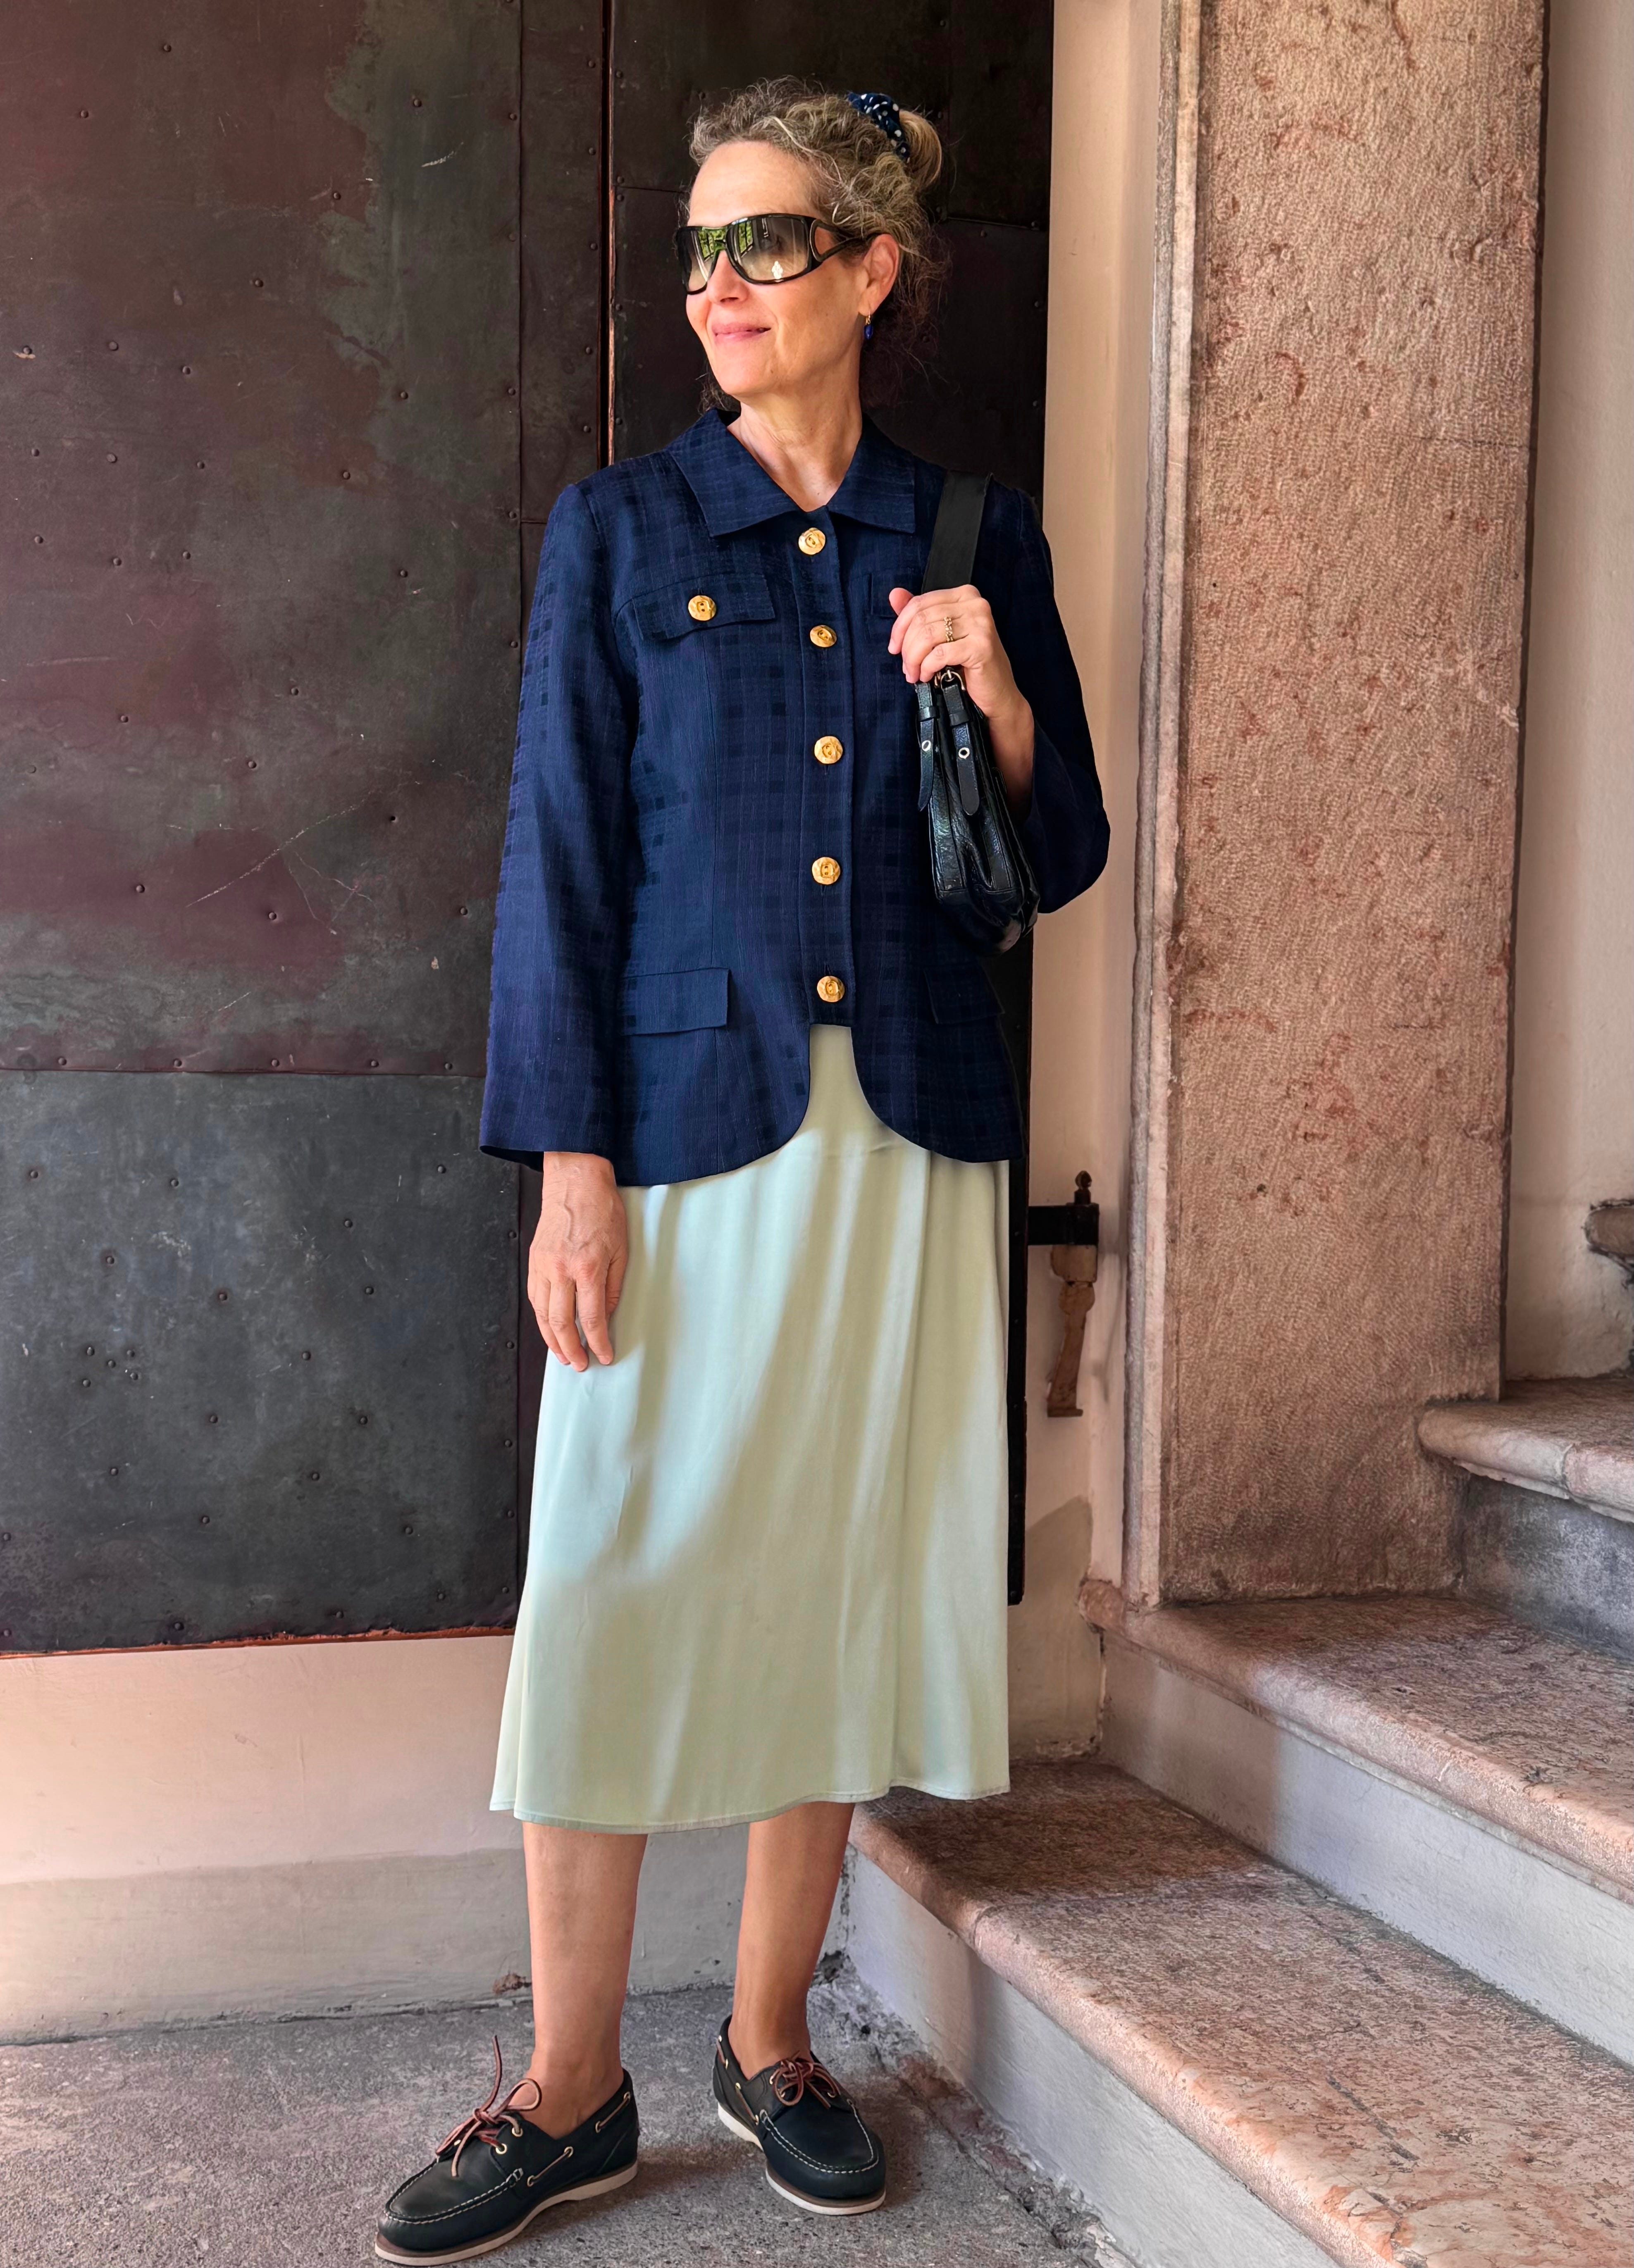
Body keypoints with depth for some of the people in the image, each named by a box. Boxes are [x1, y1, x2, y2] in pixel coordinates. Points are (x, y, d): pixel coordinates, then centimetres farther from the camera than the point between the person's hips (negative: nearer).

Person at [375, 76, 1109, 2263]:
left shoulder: (978, 539, 9)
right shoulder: (620, 530, 4)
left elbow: (1061, 865, 12)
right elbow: (563, 857, -1)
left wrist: (1002, 712, -8)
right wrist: (571, 1172, -9)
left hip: (911, 1134, 2)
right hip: (692, 1120, -2)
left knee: (837, 1581, 8)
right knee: (620, 1584, -2)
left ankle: (772, 2044, 25)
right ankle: (573, 2089, 14)